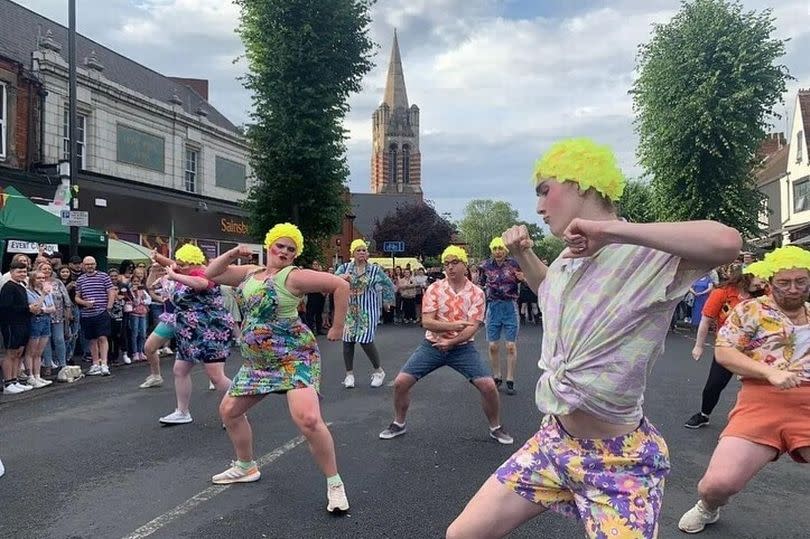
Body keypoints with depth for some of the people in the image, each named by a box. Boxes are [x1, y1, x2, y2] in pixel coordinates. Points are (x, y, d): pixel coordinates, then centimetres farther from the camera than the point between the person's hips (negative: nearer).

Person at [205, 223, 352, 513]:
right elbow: (212, 274, 18)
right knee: (228, 410, 18)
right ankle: (246, 467, 38)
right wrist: (232, 254, 2)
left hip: (294, 358, -8)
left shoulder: (293, 276, -13)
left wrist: (338, 327, -13)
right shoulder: (251, 273, 10)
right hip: (257, 362, 9)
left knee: (308, 420, -26)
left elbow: (341, 285, -18)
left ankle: (334, 483, -9)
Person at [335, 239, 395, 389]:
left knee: (366, 341, -9)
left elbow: (389, 285, 12)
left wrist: (387, 301, 10)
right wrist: (342, 277, -31)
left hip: (368, 311, -2)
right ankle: (349, 374, 14)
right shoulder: (345, 268, 4)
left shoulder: (375, 269, 1)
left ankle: (379, 371, 11)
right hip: (349, 311, 2)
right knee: (347, 341, 0)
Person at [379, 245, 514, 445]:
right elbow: (426, 322, -14)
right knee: (400, 382, -6)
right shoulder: (434, 289, -6)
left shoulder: (476, 293, -7)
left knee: (489, 386, -13)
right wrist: (452, 325, -29)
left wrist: (451, 342, -27)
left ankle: (495, 428, 13)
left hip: (462, 347, -1)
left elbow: (472, 328, -14)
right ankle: (398, 424, 19)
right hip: (432, 345, 1)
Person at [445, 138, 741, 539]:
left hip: (618, 462, -7)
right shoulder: (569, 260, 6)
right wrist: (522, 254, 13)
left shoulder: (646, 255, -19)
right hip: (553, 440, 7)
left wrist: (610, 230, -34)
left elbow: (727, 242, -41)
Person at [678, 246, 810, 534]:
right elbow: (723, 351, -3)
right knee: (718, 482, -12)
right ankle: (708, 509, 25)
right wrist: (769, 372, -15)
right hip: (761, 404, -3)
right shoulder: (751, 310, 5)